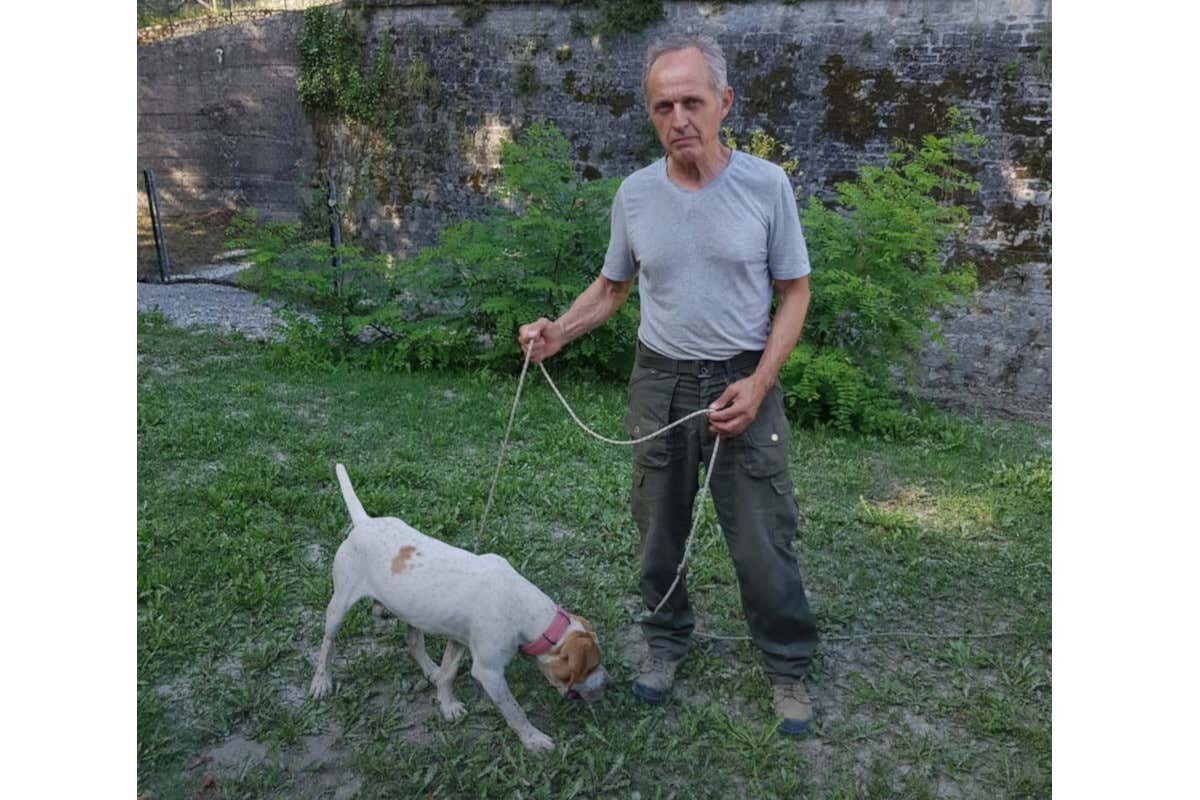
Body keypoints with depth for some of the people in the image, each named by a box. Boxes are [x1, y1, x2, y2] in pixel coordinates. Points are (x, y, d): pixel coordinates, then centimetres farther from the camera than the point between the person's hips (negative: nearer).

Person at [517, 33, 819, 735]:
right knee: (661, 532, 16)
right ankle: (666, 640, 40)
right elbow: (612, 287, 11)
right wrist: (558, 331, -6)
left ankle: (788, 667, 27)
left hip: (743, 384, -2)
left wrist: (758, 385, -14)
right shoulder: (634, 194, -1)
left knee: (764, 541, 4)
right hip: (659, 382, 3)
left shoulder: (766, 185, -9)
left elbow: (794, 291, -4)